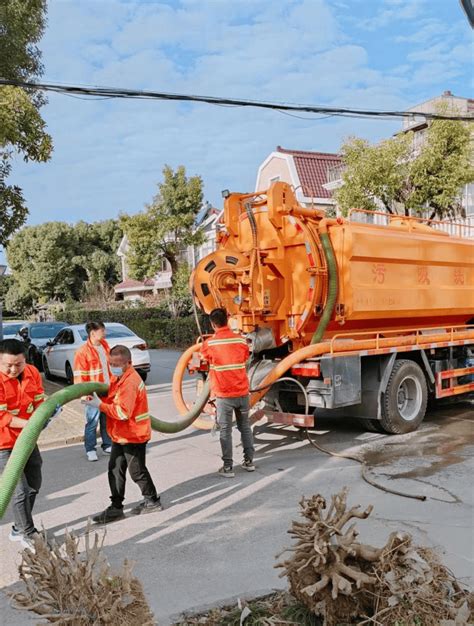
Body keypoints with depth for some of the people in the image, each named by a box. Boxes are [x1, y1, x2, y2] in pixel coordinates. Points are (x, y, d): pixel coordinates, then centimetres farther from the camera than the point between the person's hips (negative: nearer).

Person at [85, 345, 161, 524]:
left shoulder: (130, 382, -25)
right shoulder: (118, 378, 6)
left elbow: (123, 412, -29)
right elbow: (113, 400, 14)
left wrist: (100, 405, -25)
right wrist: (98, 398, -4)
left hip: (133, 436, -9)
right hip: (120, 435, 9)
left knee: (137, 471, 7)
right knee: (115, 470, 12)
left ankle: (152, 501, 26)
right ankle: (116, 507, 21)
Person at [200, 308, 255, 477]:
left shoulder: (209, 344, -11)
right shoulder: (241, 340, -2)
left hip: (223, 395, -3)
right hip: (242, 392, 3)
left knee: (225, 430, 5)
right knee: (245, 427, 16)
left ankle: (228, 467, 8)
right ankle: (249, 461, 24)